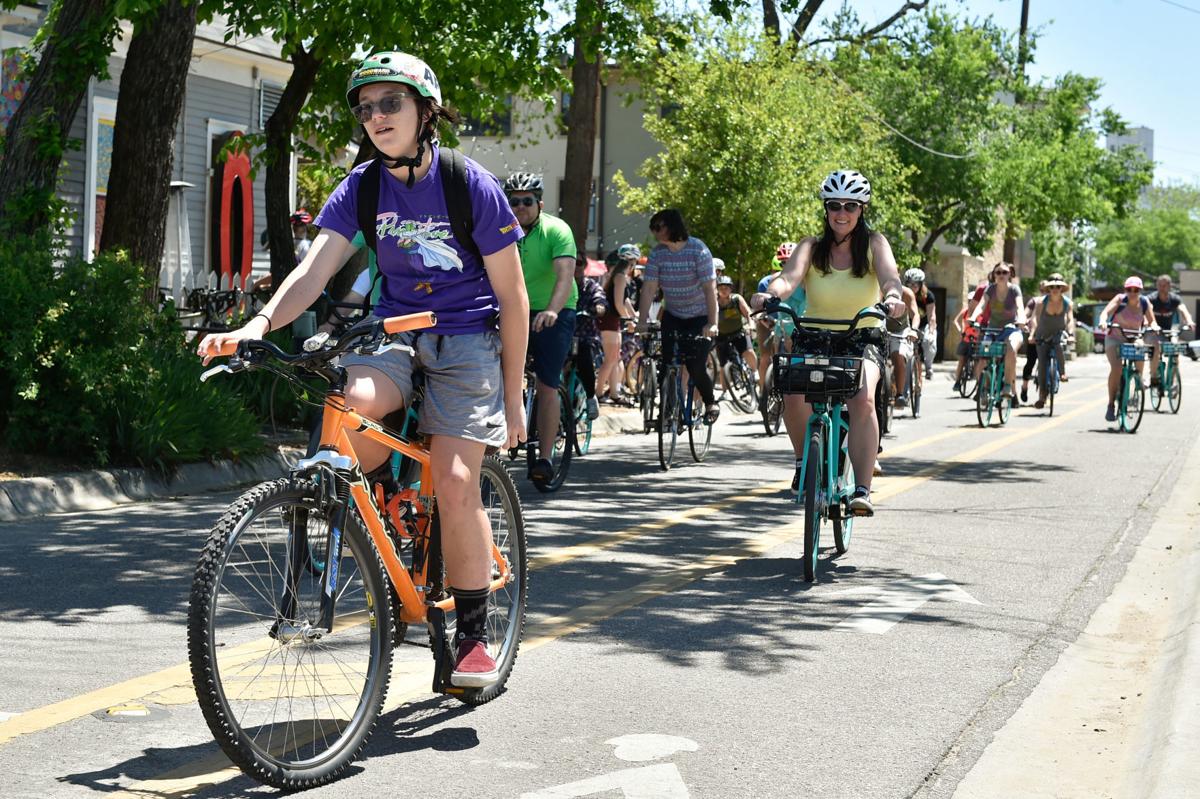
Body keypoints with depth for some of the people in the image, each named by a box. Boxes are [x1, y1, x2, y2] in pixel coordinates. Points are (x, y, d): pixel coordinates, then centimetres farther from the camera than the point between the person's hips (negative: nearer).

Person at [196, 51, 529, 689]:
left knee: (454, 481, -18)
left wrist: (513, 397, -4)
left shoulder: (472, 186, -10)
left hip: (466, 340, -3)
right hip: (394, 332, 3)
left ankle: (473, 635, -1)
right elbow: (315, 268, -13)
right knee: (354, 402, -32)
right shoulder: (361, 187, -1)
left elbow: (512, 298, -5)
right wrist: (259, 324, -33)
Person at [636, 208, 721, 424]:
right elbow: (649, 288, -11)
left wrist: (712, 323, -32)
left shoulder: (698, 250, -20)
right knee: (667, 363, -11)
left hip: (699, 316, -4)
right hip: (672, 315, 4)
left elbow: (710, 288, -24)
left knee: (695, 366, -12)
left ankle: (711, 403, 14)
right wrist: (642, 322, -20)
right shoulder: (657, 253, -8)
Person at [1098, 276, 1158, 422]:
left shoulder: (1144, 303, -6)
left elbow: (1152, 321, -3)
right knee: (1116, 368, -22)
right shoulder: (1120, 300, -14)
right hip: (1114, 339, -4)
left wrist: (1154, 326, -26)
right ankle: (1111, 405, -17)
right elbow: (1106, 312, -26)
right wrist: (1103, 321, -47)